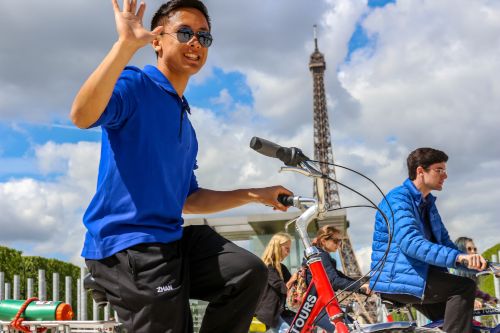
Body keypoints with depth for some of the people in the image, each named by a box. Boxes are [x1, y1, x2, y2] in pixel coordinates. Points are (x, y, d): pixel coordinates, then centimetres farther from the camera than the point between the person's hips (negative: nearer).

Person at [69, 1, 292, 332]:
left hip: (170, 239, 9)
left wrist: (254, 195, 21)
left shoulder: (184, 123, 22)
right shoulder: (134, 84, -6)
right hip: (127, 245, -8)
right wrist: (126, 44, -33)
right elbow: (82, 115, -29)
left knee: (249, 272, -1)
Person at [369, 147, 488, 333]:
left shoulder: (428, 204, 16)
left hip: (418, 276, 10)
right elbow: (410, 243, -31)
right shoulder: (398, 199, -16)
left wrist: (474, 262, -5)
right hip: (395, 279, -9)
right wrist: (457, 257, -42)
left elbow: (443, 241, 13)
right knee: (463, 288, -20)